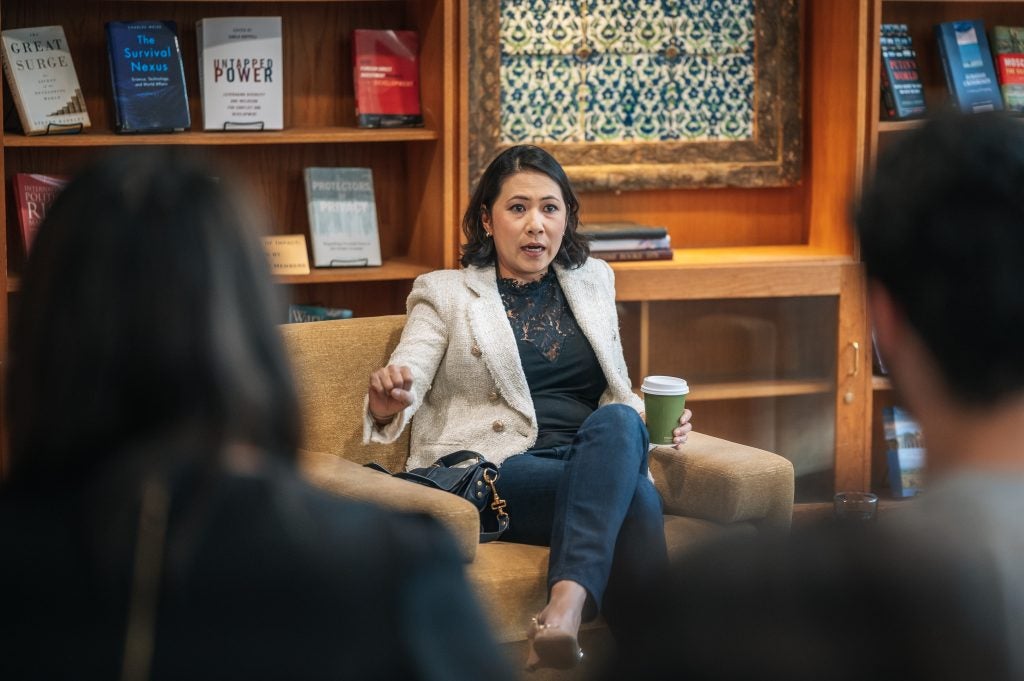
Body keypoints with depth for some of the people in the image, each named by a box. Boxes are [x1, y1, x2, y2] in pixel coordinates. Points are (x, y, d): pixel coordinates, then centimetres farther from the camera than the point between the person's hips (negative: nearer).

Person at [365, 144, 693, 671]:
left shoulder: (593, 280, 22)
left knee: (617, 421, -37)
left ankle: (565, 606, -51)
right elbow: (408, 379, -5)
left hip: (597, 463, 3)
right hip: (496, 471, -3)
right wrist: (386, 403, -31)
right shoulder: (445, 293, 10)